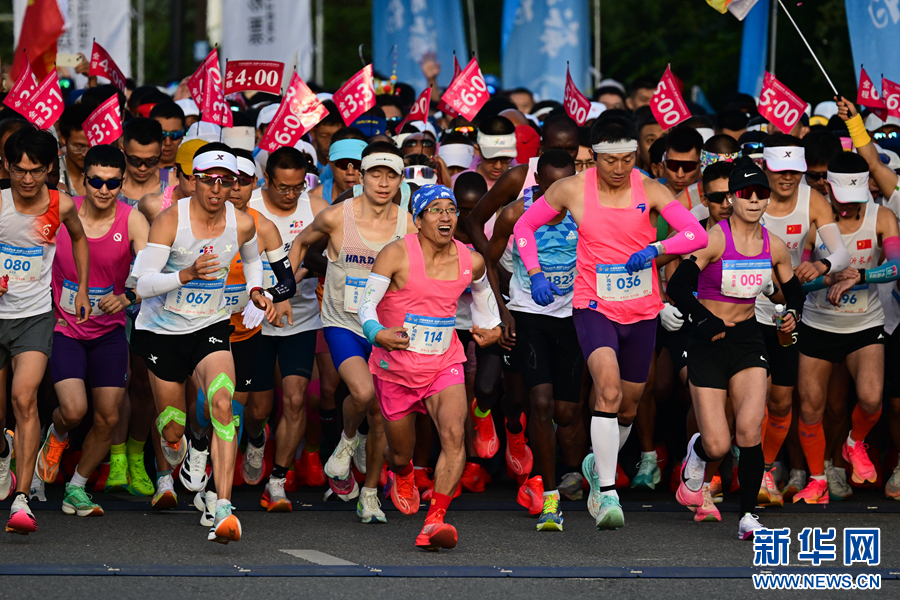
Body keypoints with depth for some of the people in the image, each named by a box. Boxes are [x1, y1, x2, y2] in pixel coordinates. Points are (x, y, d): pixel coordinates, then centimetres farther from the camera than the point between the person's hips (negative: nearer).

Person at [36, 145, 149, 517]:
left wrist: (127, 297, -41)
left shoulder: (133, 221, -10)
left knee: (108, 418, 0)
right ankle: (57, 436, 20)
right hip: (64, 329, -2)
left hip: (109, 331, 2)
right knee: (74, 409, -18)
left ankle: (77, 488, 22)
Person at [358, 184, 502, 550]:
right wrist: (377, 334, -34)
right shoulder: (397, 255, -13)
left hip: (445, 365, 2)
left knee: (454, 435, -24)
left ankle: (434, 522, -28)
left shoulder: (471, 262, 0)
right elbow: (367, 303, -16)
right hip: (396, 367, -2)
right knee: (401, 451, 13)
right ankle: (401, 475, 53)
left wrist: (489, 327, 21)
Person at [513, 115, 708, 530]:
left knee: (629, 403, 15)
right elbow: (524, 226, 8)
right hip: (593, 307, -3)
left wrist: (655, 249, -30)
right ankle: (606, 491, -25)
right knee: (608, 389, -25)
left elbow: (696, 234, -15)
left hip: (641, 310, 3)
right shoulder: (572, 190, -5)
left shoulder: (650, 190, -4)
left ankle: (599, 464, 44)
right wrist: (535, 274, -6)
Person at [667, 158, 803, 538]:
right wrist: (704, 319, -30)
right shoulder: (714, 239, -14)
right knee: (718, 446, -7)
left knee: (749, 431, -16)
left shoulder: (775, 247, 2)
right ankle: (696, 457, 32)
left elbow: (792, 291, 17)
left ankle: (748, 516, -4)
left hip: (747, 339, 3)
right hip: (708, 342, -3)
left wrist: (792, 314, -4)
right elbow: (676, 287, -18)